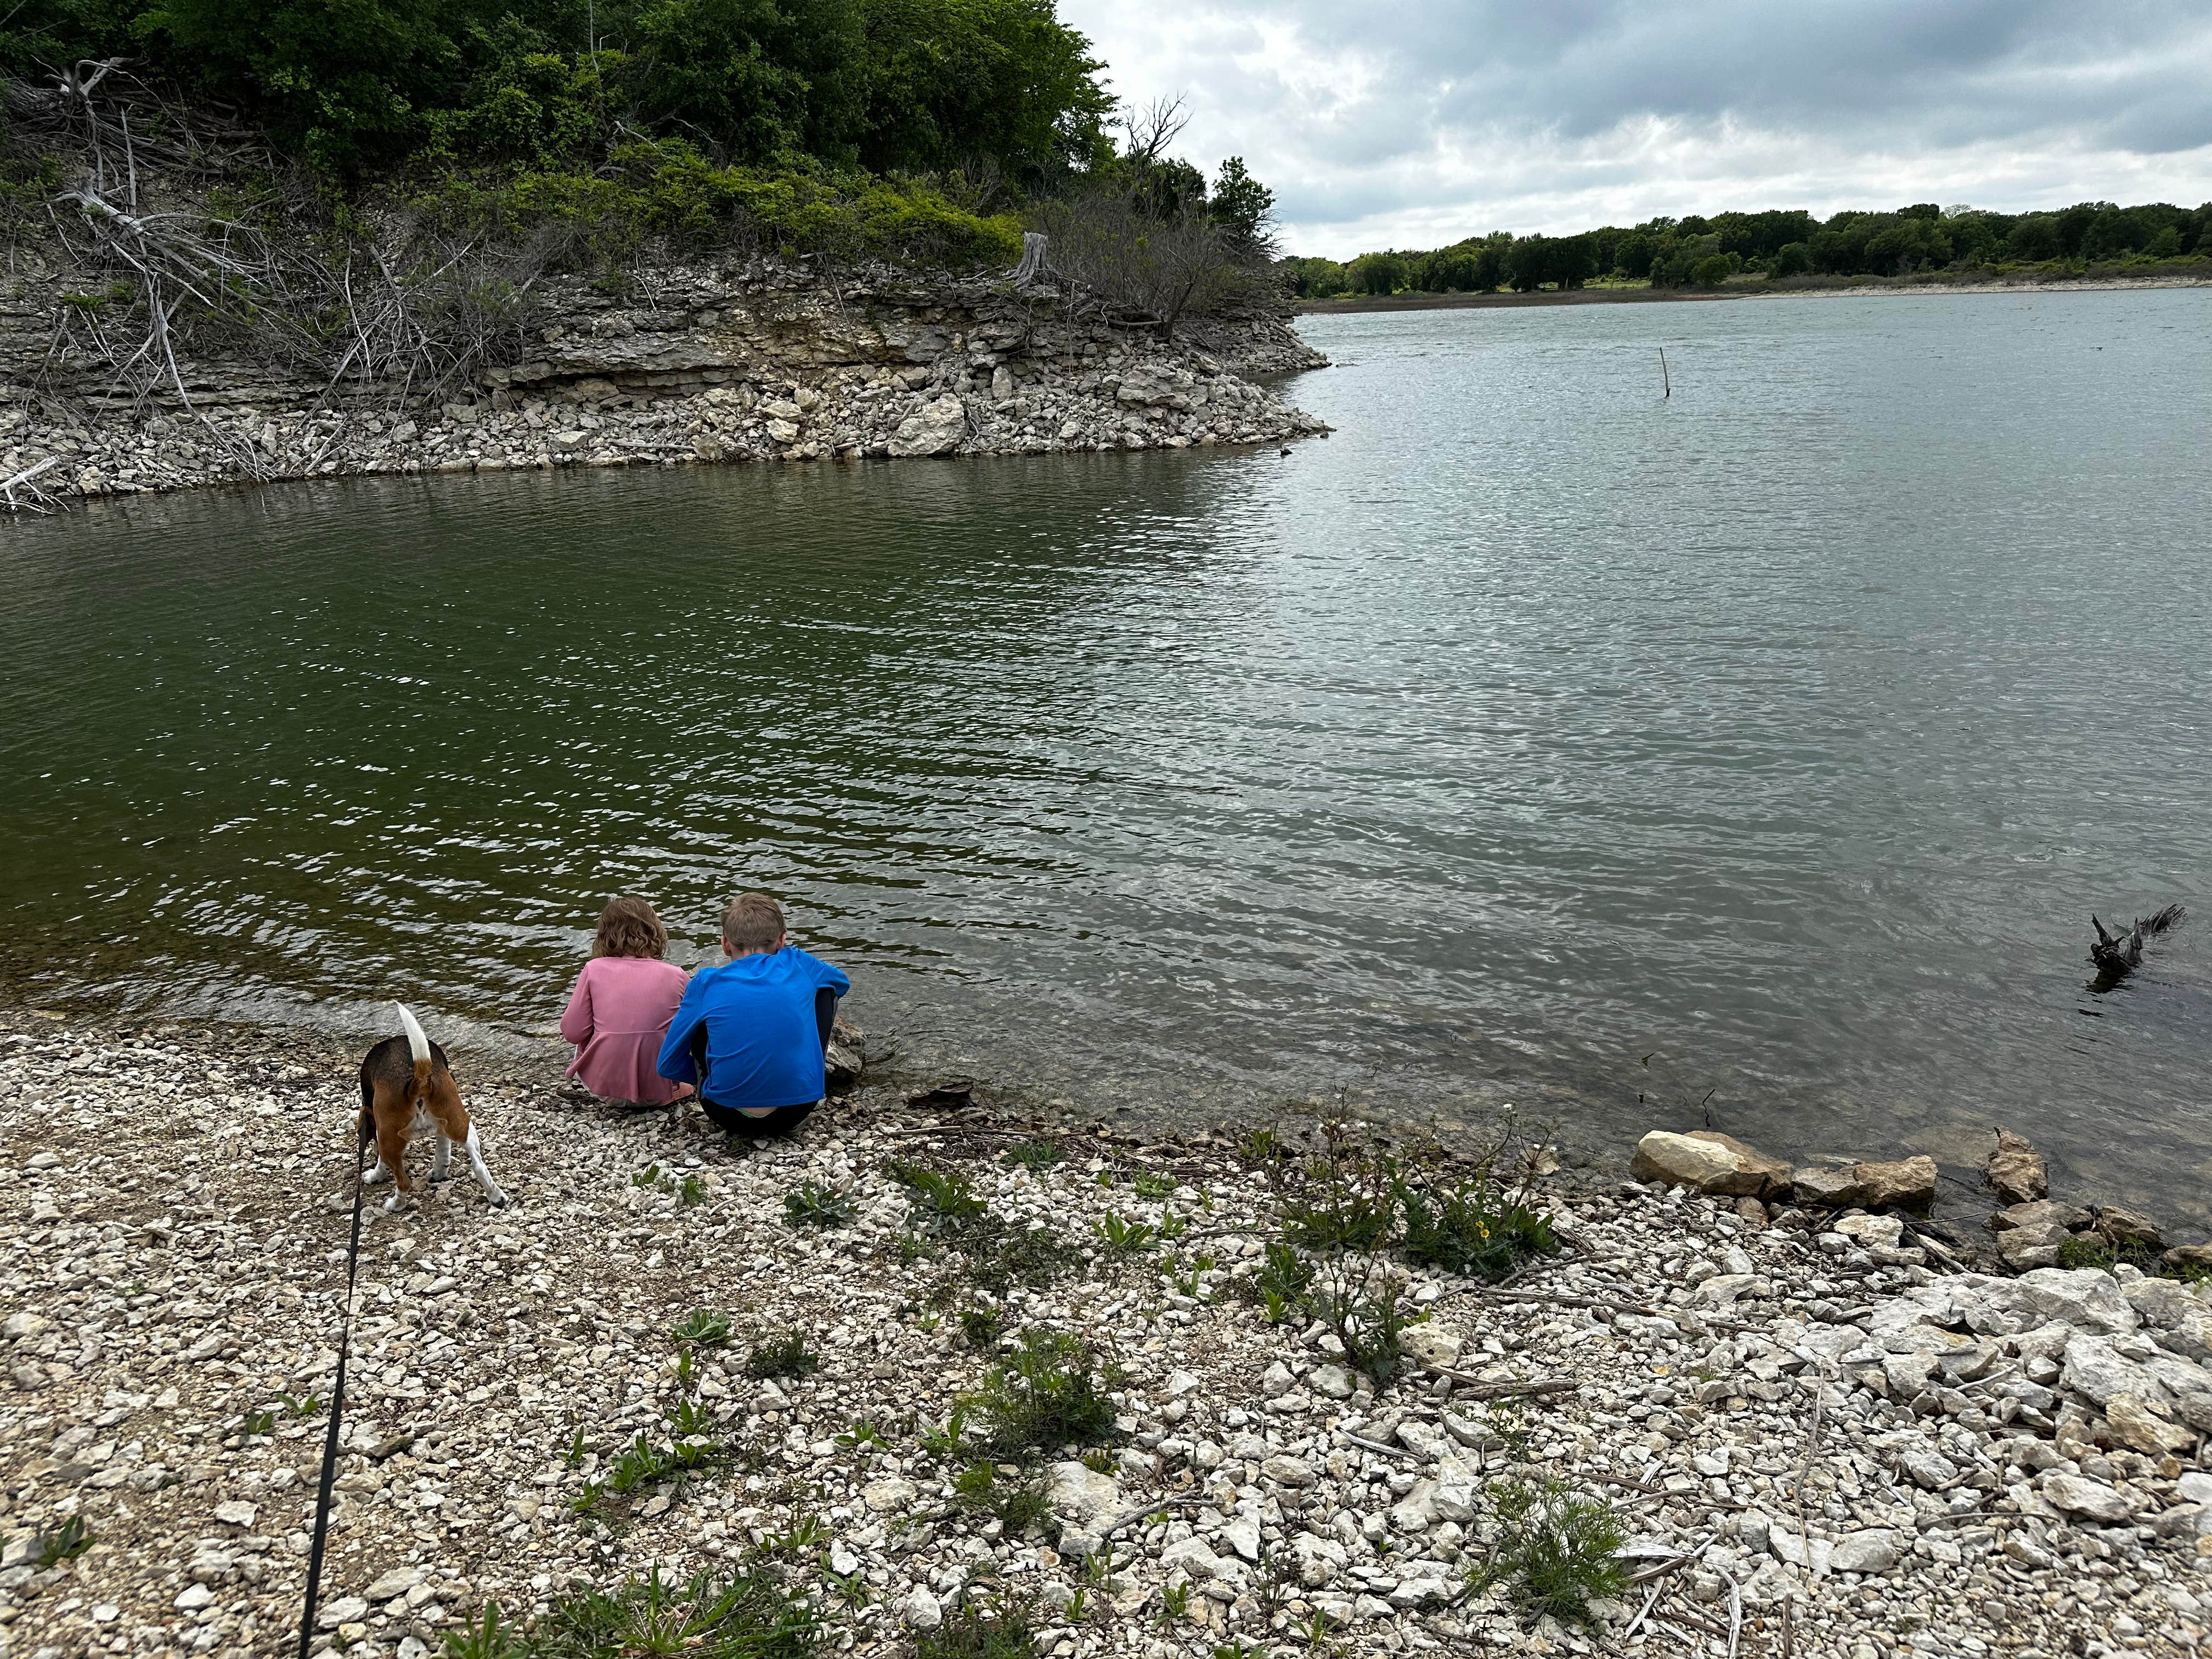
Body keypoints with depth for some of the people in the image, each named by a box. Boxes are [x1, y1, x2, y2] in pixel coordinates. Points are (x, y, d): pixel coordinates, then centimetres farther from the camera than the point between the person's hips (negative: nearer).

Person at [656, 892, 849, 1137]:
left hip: (730, 1117, 0)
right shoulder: (798, 965, 3)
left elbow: (668, 1066, 5)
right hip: (796, 1113, 0)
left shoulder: (706, 983, -1)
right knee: (826, 989, 18)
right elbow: (843, 981, 27)